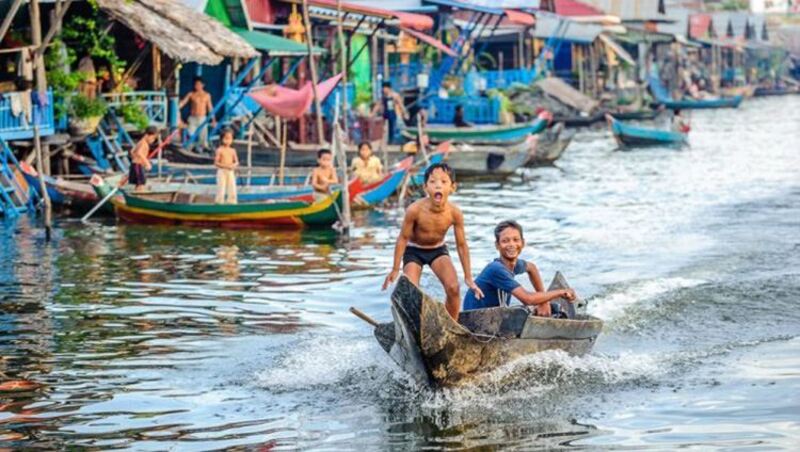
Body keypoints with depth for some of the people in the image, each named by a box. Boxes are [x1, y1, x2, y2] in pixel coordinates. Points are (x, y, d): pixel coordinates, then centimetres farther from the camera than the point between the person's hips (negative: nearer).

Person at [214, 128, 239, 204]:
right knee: (221, 188, -6)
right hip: (221, 171, -4)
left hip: (230, 172, 4)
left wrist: (234, 165, -13)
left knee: (232, 188, 2)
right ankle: (219, 202, 1)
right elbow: (216, 163, -8)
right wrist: (225, 165, -20)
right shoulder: (220, 150, -6)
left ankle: (231, 202, 10)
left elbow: (236, 162, 10)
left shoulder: (232, 151, 7)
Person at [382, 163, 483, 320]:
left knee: (453, 287, -16)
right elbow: (403, 238, -15)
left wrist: (468, 277, -3)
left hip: (438, 250, 2)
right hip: (414, 250, -2)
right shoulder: (415, 210, -30)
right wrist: (395, 269, -9)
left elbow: (461, 244, -9)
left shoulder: (455, 213, -23)